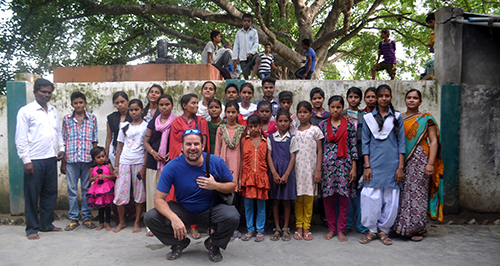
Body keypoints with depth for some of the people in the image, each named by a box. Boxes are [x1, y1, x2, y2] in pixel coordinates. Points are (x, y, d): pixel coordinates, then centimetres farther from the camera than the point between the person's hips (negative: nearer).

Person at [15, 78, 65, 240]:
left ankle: (46, 224, 24)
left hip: (51, 159, 6)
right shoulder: (26, 111, -5)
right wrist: (26, 160, -11)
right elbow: (21, 138, -7)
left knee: (50, 193, 12)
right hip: (34, 160, -6)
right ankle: (32, 228, 13)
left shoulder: (53, 111, 13)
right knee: (32, 195, 2)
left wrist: (61, 148, 8)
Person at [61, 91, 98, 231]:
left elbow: (95, 140, 6)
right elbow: (63, 141, 7)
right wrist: (62, 162, 4)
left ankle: (87, 217, 17)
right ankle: (73, 219, 17)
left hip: (87, 159, 0)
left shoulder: (92, 118, 5)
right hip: (71, 159, 1)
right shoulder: (66, 119, 6)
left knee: (87, 189, 7)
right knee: (72, 190, 6)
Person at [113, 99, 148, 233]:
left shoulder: (146, 126, 3)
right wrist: (116, 166, 7)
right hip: (124, 162, 3)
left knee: (139, 194, 2)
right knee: (119, 193, 1)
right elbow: (120, 147, 13)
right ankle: (122, 222, 17)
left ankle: (137, 222, 15)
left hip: (139, 162, -3)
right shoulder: (125, 127, 12)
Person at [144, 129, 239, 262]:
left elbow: (233, 185, -2)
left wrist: (215, 185, -24)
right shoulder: (172, 167, -17)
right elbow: (159, 199, -19)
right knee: (150, 218, -20)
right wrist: (174, 218, -37)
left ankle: (213, 243, 4)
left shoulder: (216, 162, -14)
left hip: (210, 210, 0)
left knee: (232, 216, -30)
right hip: (182, 210, 1)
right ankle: (180, 242, 7)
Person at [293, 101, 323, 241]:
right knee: (298, 198, 4)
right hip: (297, 168, 2)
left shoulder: (315, 130, 2)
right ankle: (299, 227, 14)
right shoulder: (294, 131, 8)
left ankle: (306, 227, 13)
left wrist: (318, 170, -5)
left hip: (310, 168, -1)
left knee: (309, 198, 3)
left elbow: (319, 151, 1)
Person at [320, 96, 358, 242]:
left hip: (344, 164, -1)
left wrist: (354, 167, -2)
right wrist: (318, 167, 4)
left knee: (344, 196, 2)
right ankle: (331, 228, 20)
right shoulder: (323, 124, 6)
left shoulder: (349, 125, 3)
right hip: (327, 164, 1)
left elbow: (353, 146, 3)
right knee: (328, 197, 5)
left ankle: (341, 229, 16)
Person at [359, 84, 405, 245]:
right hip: (374, 164, -1)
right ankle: (371, 230, 14)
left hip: (392, 165, 1)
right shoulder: (368, 118, 6)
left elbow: (401, 143, 6)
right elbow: (365, 143, 4)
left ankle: (383, 230, 20)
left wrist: (400, 167, -1)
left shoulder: (397, 117, 7)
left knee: (390, 199, 4)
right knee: (371, 198, -3)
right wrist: (366, 166, -4)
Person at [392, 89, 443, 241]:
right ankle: (402, 226, 14)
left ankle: (417, 228, 10)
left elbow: (434, 141, -2)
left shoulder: (426, 119, 3)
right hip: (402, 160, 3)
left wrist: (431, 163, -12)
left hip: (420, 160, -3)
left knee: (417, 192, -2)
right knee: (402, 193, 3)